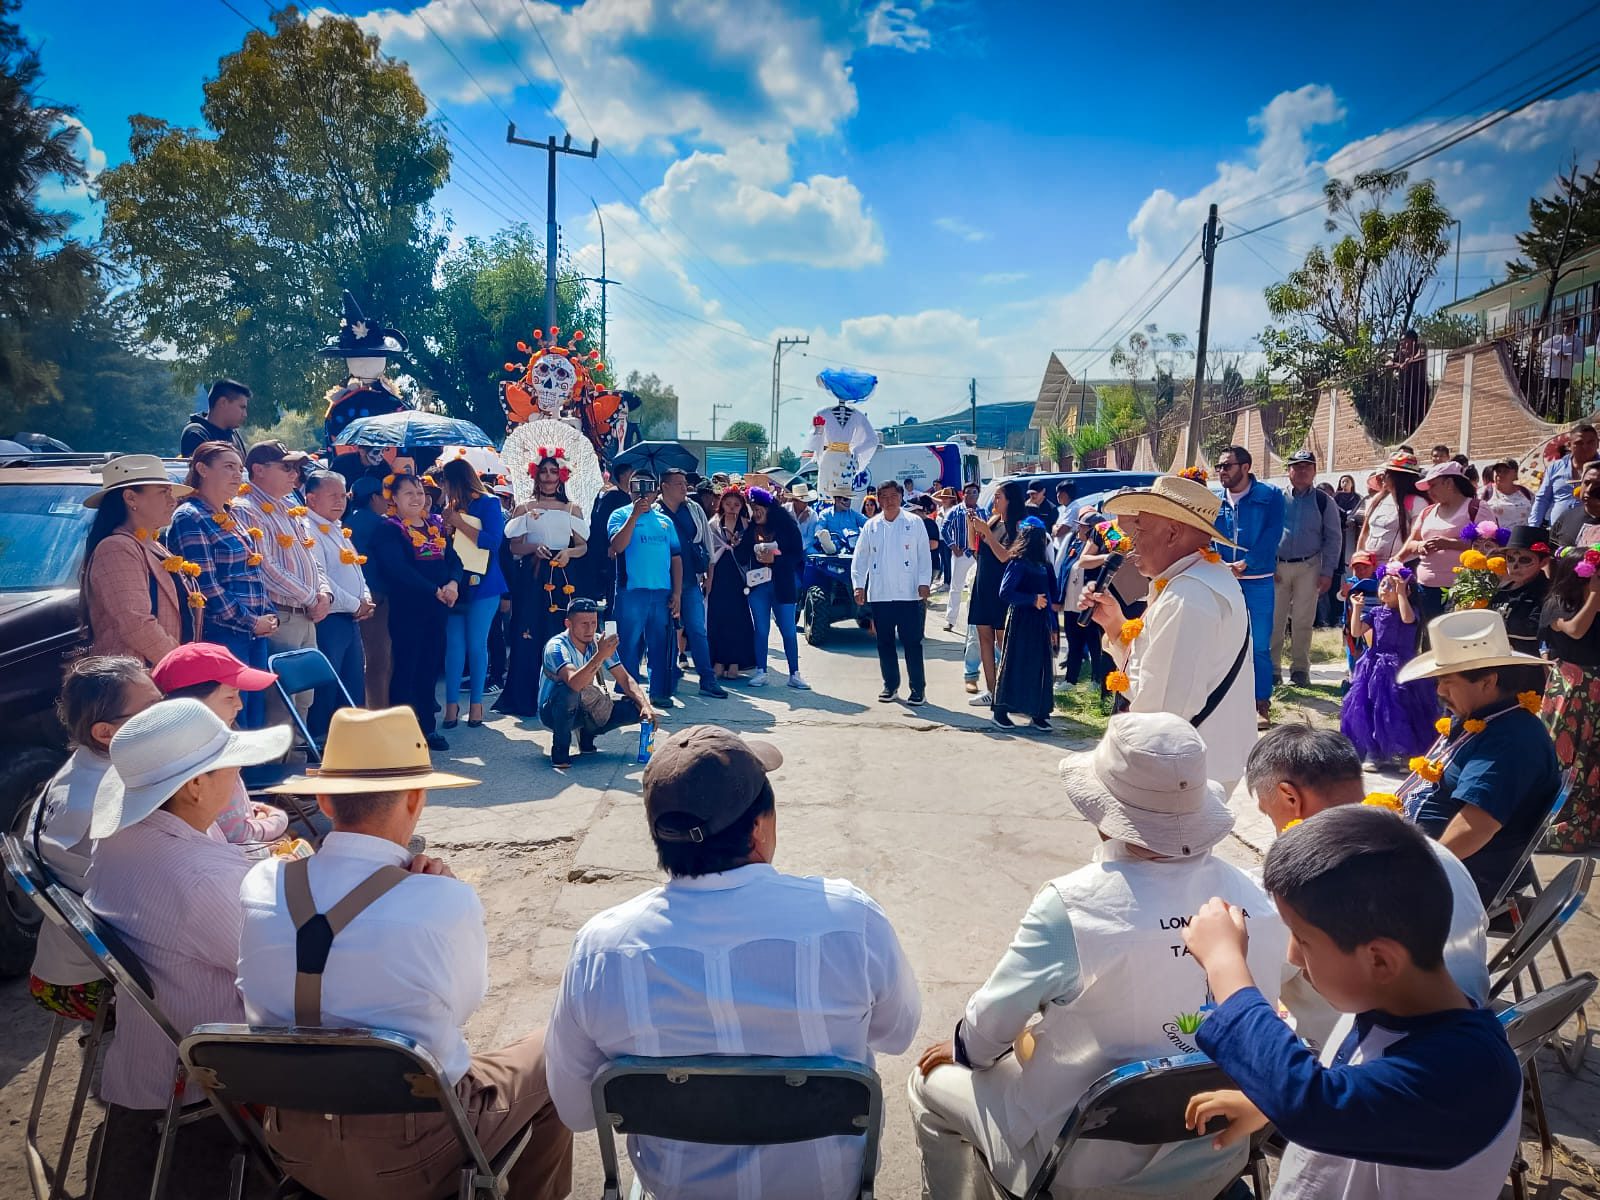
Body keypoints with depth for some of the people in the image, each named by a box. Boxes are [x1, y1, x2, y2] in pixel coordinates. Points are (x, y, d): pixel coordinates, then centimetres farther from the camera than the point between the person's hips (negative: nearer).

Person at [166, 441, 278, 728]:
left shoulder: (234, 518, 16)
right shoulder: (190, 517, -9)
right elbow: (205, 585, -16)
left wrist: (270, 615, 5)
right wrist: (251, 622, -13)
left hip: (256, 632, 8)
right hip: (223, 635, -8)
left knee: (256, 717, 11)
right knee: (234, 722, -5)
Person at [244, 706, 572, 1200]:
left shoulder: (260, 885, -14)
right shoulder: (447, 900, -26)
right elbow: (464, 1003, -8)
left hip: (296, 1143, 5)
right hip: (416, 1156, -4)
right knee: (549, 1053, 21)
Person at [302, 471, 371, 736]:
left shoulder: (340, 531, 18)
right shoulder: (309, 531, -12)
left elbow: (357, 570, 24)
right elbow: (318, 579, -19)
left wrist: (367, 600, 5)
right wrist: (355, 605, -12)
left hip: (351, 620, 9)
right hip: (328, 621, -9)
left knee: (355, 686, 13)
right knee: (326, 688, -4)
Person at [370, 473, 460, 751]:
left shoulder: (436, 526, 14)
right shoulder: (390, 530, -5)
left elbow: (453, 559, 7)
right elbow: (399, 570, -18)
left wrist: (453, 583, -14)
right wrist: (435, 590, -21)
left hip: (437, 609, 6)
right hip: (407, 610, -6)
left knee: (430, 668, 11)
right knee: (405, 669, -1)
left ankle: (427, 727, 20)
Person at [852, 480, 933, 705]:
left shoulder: (914, 523, 2)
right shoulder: (871, 526, 9)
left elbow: (924, 555, 1)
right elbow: (860, 558, 10)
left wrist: (924, 583, -7)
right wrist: (858, 585, 0)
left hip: (908, 593, -3)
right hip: (879, 594, 3)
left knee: (912, 642, -2)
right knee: (885, 642, 9)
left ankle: (918, 688, 5)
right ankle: (890, 685, 21)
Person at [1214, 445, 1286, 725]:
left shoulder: (1269, 496, -2)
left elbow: (1271, 536, -11)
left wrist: (1245, 564, -19)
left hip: (1259, 581, -3)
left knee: (1260, 646, 1)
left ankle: (1262, 705, 11)